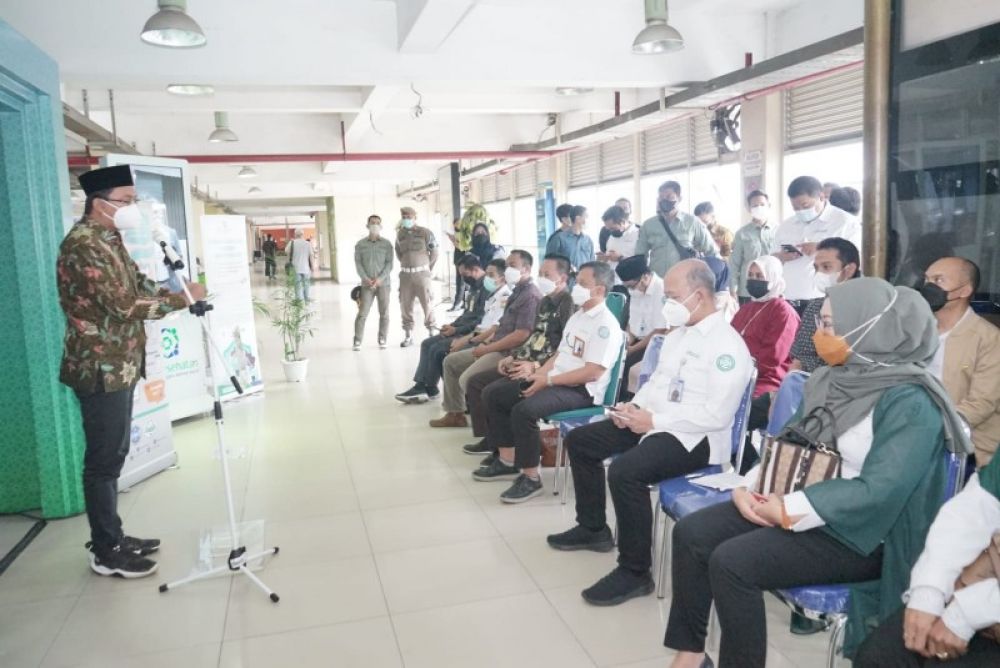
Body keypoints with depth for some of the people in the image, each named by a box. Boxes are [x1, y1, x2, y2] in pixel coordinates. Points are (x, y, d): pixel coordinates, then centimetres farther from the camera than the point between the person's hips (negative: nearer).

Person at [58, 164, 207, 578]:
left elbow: (137, 287, 15)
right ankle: (106, 552, 12)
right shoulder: (83, 245, -19)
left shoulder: (107, 240, 14)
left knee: (113, 456, 16)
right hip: (101, 369, -10)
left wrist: (182, 292, -2)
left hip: (119, 366, 10)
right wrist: (182, 299, -16)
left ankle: (112, 538, 29)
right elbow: (125, 305, -25)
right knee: (103, 461, 0)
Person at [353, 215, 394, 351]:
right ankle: (357, 341, 0)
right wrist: (366, 279, -11)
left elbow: (389, 263, -1)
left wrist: (380, 278, -13)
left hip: (383, 283, 0)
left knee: (384, 313, 2)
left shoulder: (387, 244, 4)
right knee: (362, 313, -5)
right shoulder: (360, 244, 7)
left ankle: (382, 339, 11)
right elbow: (358, 263, 3)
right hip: (367, 284, 0)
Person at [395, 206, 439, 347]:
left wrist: (428, 269, 8)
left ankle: (432, 332, 6)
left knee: (427, 303, -5)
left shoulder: (425, 232, -4)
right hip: (405, 274, 4)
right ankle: (408, 335, 14)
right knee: (405, 304, 5)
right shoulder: (400, 234, 8)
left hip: (421, 273, -4)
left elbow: (434, 252, 2)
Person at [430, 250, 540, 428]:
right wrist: (487, 342, 7)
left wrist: (487, 349, -16)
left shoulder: (530, 295, -17)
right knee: (451, 361, 14)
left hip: (509, 353, -11)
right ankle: (455, 414, 20)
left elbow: (521, 335, -25)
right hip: (497, 347, 11)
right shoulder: (518, 291, 16)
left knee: (467, 379, -25)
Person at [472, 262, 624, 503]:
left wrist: (548, 380, -19)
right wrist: (536, 376, 3)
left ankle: (531, 478, -16)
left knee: (523, 410, -32)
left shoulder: (605, 325, -14)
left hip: (582, 391, -10)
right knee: (494, 396, 6)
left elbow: (592, 373, -22)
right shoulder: (577, 316, 16)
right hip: (555, 381, 10)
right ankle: (508, 461, 13)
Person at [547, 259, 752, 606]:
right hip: (653, 421, 10)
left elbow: (716, 415, -24)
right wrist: (636, 406, 1)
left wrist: (654, 420, -22)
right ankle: (593, 529, 23)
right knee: (579, 440, 9)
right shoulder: (677, 333, 12)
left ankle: (635, 572, -15)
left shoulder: (727, 345, -17)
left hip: (694, 437, -10)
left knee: (625, 471, -33)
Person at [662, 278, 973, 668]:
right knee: (691, 533, -6)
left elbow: (877, 492, -26)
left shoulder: (909, 402, -19)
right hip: (799, 502, 8)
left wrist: (789, 511, -22)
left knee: (731, 562, -25)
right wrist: (749, 485, -4)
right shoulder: (834, 377, 5)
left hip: (859, 533, -8)